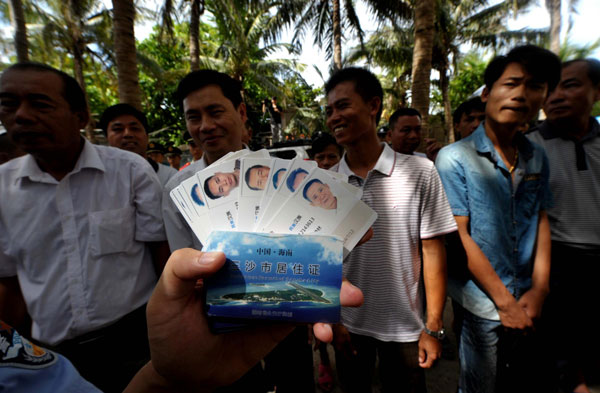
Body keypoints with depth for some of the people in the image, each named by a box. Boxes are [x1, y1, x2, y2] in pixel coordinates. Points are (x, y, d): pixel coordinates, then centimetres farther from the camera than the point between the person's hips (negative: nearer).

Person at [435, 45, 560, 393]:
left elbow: (541, 220, 7)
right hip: (483, 303, -5)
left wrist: (539, 289, -2)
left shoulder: (537, 158, 5)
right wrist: (504, 301, -12)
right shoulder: (455, 158, -14)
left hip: (527, 304, 6)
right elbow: (457, 234, -16)